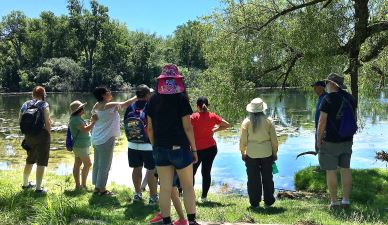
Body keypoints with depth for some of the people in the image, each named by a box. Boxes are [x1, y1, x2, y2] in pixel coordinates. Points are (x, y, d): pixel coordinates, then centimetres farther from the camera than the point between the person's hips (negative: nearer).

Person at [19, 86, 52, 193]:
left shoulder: (25, 104, 7)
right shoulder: (44, 105, -10)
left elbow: (20, 120, 7)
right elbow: (47, 122, -15)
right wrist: (49, 134, -3)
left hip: (29, 136, 6)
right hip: (42, 135, -6)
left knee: (30, 160, 22)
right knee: (41, 162, 2)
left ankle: (25, 183, 35)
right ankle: (38, 188, 5)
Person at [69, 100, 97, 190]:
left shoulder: (77, 118, 17)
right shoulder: (76, 119, -17)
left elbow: (86, 127, 22)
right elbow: (85, 129, -25)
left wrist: (91, 121, 10)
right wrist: (94, 121, -22)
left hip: (80, 145, 10)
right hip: (81, 146, -10)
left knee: (77, 165, 10)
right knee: (87, 164, -6)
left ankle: (78, 185, 13)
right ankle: (83, 184, -2)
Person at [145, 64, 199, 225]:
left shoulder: (153, 100, 3)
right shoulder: (181, 98, -8)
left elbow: (150, 128, 5)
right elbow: (187, 127, -11)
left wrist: (155, 146, 16)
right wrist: (194, 149, -2)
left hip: (160, 149, 4)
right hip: (179, 148, -3)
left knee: (165, 188, 9)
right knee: (188, 186, 10)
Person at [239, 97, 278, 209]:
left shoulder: (246, 122, -4)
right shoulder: (268, 120, -2)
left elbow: (243, 140, -2)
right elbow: (274, 139, 1)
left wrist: (243, 152, 11)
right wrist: (275, 153, 12)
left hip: (251, 154, -1)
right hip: (267, 153, 1)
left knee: (253, 179, 7)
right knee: (267, 178, 11)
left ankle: (254, 203, 12)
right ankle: (268, 202, 18)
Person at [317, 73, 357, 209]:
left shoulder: (328, 99, -14)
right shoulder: (350, 98, 6)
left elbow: (322, 121, -15)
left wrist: (318, 140, -6)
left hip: (330, 141, -6)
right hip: (347, 140, 7)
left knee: (331, 171, 2)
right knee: (345, 170, 12)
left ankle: (334, 202, 8)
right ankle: (346, 200, 19)